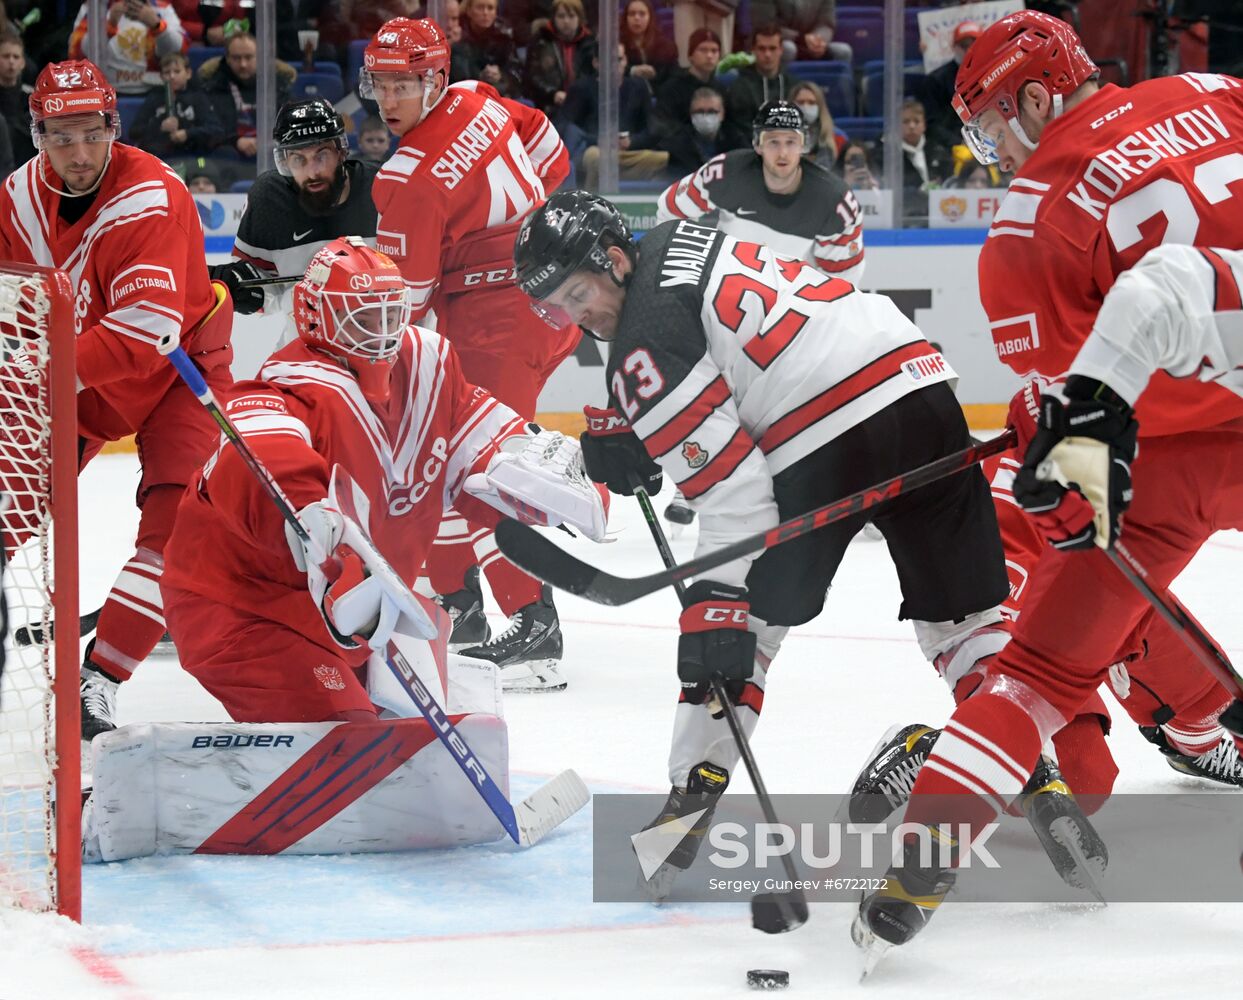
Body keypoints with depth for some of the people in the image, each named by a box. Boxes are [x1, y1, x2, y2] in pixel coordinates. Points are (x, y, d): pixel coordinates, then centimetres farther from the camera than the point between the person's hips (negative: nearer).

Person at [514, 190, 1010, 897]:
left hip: (827, 451, -7)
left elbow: (728, 477, -11)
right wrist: (639, 445, 28)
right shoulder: (682, 239, 20)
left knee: (737, 623, 10)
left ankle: (694, 795, 11)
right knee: (966, 619, 12)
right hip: (919, 383, 8)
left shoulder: (643, 341, -5)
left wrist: (718, 595, -11)